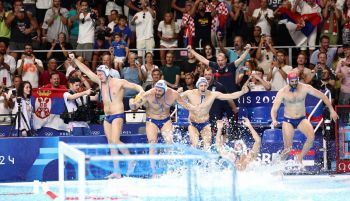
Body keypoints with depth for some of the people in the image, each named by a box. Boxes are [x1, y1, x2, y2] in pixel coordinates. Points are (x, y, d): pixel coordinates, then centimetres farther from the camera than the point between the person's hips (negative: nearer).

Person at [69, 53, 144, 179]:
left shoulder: (119, 82, -7)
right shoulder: (100, 82, 9)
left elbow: (135, 86, -6)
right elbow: (86, 70, 12)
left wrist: (141, 91, -27)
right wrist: (75, 60, 9)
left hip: (118, 116, -7)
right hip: (107, 117, 7)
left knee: (115, 141, -20)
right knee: (111, 144, 3)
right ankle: (116, 172, 4)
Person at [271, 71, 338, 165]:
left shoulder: (305, 88, -8)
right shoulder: (282, 92, -12)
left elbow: (323, 96, -1)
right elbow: (274, 109, -13)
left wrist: (331, 110, -7)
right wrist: (274, 120, -33)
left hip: (302, 119, 2)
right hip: (288, 121, -1)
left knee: (311, 136, -27)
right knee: (287, 149, -6)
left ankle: (300, 157, -7)